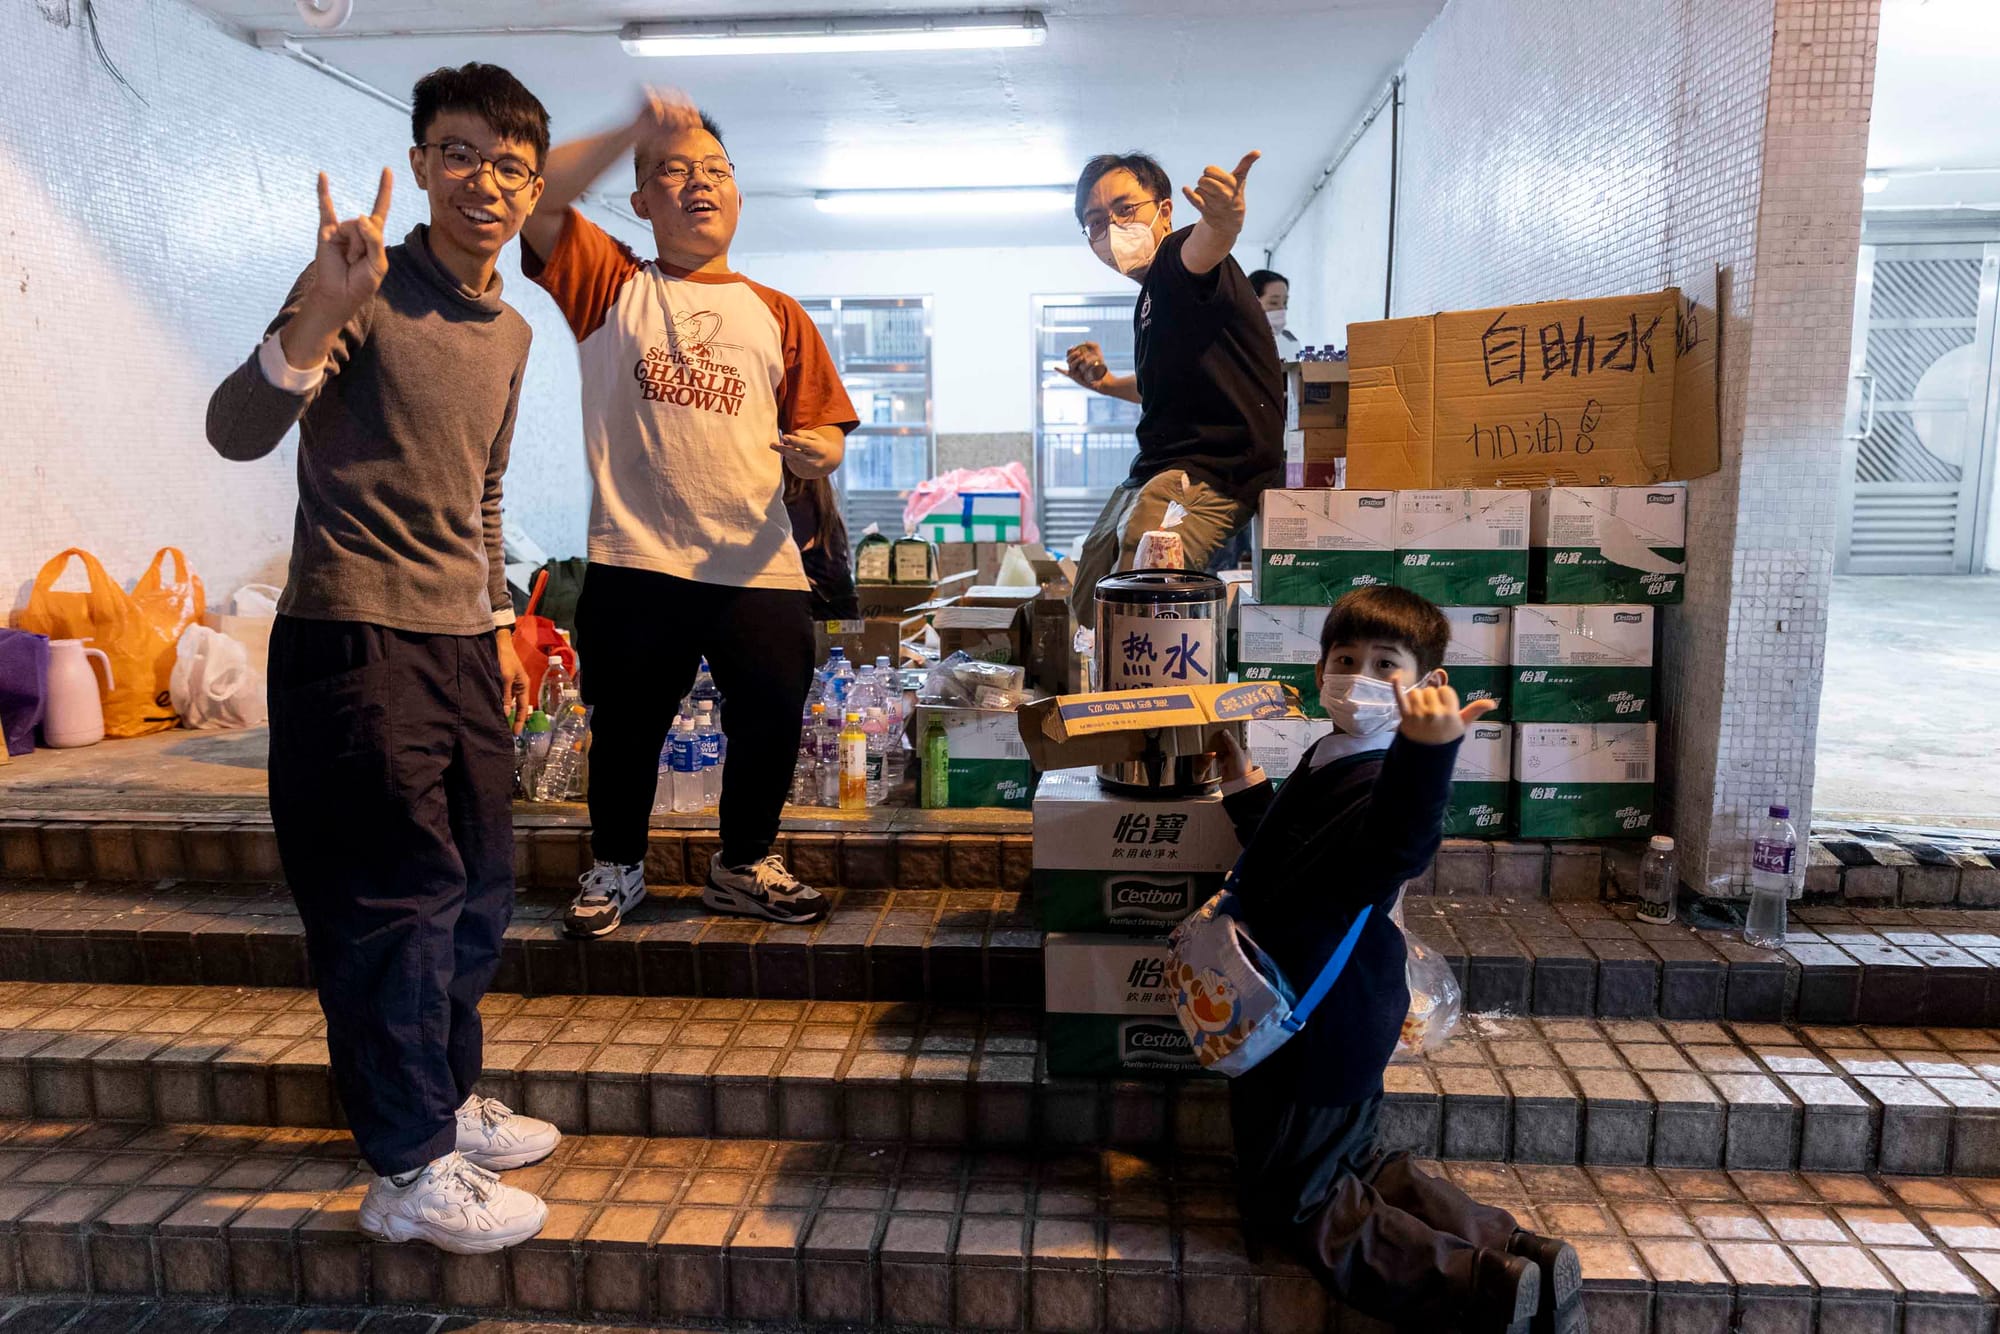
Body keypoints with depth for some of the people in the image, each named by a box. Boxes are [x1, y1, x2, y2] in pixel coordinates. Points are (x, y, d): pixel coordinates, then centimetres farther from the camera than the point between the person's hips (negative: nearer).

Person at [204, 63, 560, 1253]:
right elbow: (238, 431, -22)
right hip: (356, 639, -8)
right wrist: (320, 311, -37)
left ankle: (450, 1102, 33)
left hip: (460, 644, 8)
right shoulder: (369, 292, -9)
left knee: (479, 888, 15)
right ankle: (412, 1172, 10)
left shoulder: (510, 333, 14)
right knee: (400, 901, -3)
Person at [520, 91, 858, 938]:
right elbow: (538, 200, -5)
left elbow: (824, 425, 11)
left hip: (757, 565, 2)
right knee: (627, 724, 8)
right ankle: (615, 867, 32)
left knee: (771, 720, 3)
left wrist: (816, 452, -12)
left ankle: (745, 867, 27)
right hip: (634, 560, -1)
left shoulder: (776, 315, 14)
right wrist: (633, 132, -10)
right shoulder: (613, 287, 9)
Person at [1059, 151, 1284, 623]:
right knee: (1088, 605, 23)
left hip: (1210, 475, -11)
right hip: (1153, 475, 11)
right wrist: (1104, 382, 23)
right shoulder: (1152, 296, 19)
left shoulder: (1179, 261, -11)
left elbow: (1205, 245, -39)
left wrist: (1223, 220, -61)